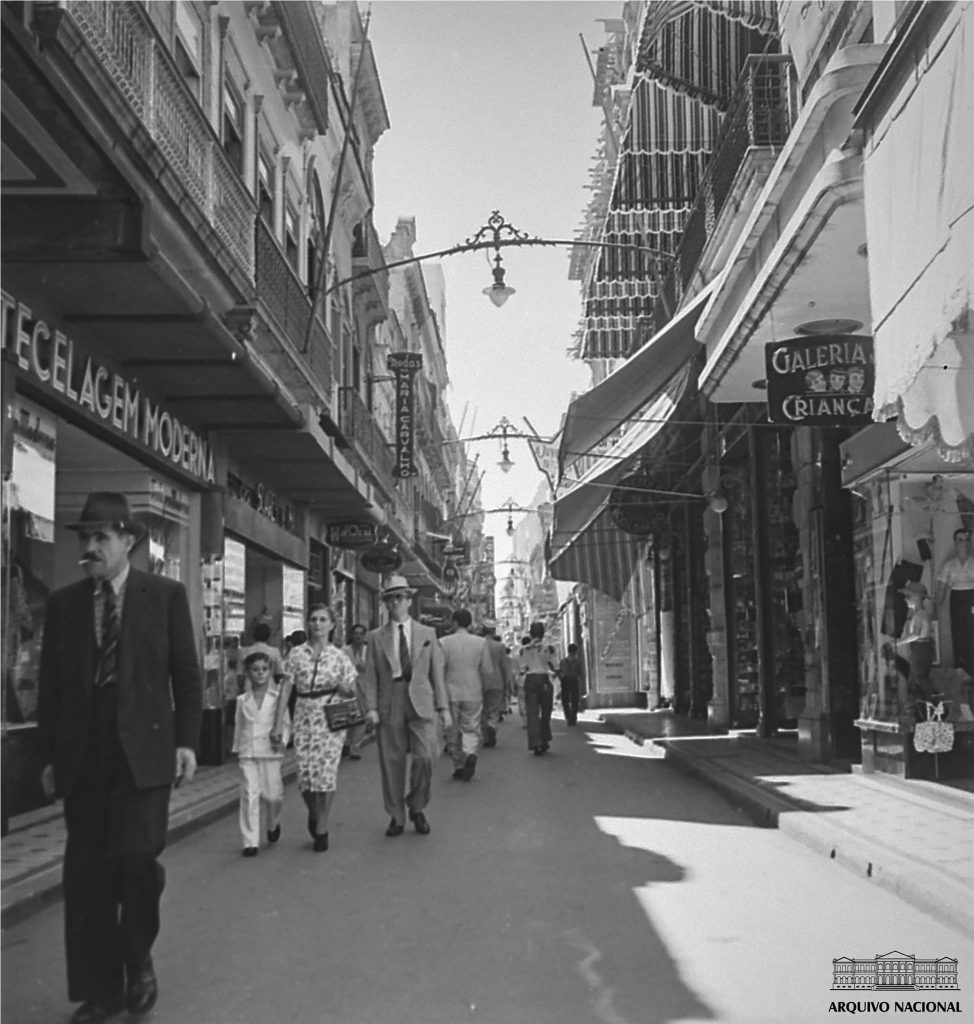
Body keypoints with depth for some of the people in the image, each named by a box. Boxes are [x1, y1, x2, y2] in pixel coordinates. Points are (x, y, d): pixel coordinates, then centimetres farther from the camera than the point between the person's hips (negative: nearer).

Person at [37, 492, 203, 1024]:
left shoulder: (166, 595, 2)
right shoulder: (63, 603, 9)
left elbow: (187, 674, 2)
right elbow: (50, 684, 10)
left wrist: (187, 741, -5)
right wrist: (49, 755, 5)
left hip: (143, 750, -3)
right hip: (82, 755, 3)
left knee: (136, 857, -13)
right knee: (86, 874, 5)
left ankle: (138, 961, 15)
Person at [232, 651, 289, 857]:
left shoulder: (277, 696, 1)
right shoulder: (243, 700, 7)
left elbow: (286, 723, 3)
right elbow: (239, 726, 15)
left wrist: (282, 740, -11)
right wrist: (237, 748, 15)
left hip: (270, 751, -1)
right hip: (248, 753, 1)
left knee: (272, 794, 2)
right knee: (249, 795, -4)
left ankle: (273, 824, 34)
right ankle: (250, 841, 0)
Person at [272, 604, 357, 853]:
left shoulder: (339, 657, 4)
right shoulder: (296, 655, 4)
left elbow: (352, 692, 10)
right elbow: (286, 690, 2)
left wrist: (344, 688, -14)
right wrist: (278, 725, -4)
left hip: (331, 718, -1)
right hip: (304, 718, 1)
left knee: (327, 771, -7)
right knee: (305, 773, -5)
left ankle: (321, 828, 8)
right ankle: (313, 814, 27)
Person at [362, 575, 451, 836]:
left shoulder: (427, 634, 11)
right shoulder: (375, 638, 8)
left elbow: (437, 673, 9)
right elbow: (370, 676, 4)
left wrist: (444, 708, 3)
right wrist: (371, 707, -7)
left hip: (420, 703, 0)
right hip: (389, 706, 0)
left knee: (425, 757, -11)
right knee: (392, 763, 3)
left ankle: (417, 809, 12)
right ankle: (396, 817, 17)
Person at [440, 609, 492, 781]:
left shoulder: (444, 642, -6)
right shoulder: (480, 642, -3)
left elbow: (439, 669, -6)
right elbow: (488, 670, -2)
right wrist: (481, 686, 17)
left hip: (451, 693, 0)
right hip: (473, 694, 0)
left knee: (454, 732, 12)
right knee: (471, 729, 6)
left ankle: (458, 767, 16)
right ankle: (470, 754, -21)